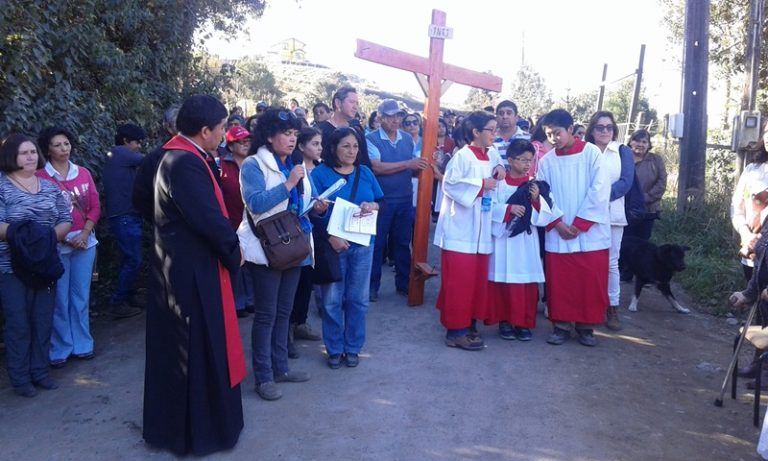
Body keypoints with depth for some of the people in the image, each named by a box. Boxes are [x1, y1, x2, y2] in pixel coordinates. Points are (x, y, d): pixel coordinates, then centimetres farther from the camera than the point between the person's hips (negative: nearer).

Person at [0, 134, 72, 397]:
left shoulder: (50, 187, 9)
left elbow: (66, 221, 6)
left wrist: (51, 235, -12)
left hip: (45, 264, 5)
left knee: (43, 322, 11)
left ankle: (39, 371, 24)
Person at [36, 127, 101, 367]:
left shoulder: (83, 173, 7)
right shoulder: (41, 177, -5)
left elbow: (95, 207, 6)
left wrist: (85, 233, -7)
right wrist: (63, 237, -14)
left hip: (85, 241, 4)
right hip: (56, 245, -3)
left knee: (81, 296, 11)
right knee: (59, 299, 2)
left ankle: (82, 344, 22)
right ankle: (60, 349, 14)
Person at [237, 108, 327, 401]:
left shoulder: (294, 165, 13)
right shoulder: (254, 165, -9)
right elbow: (256, 204, -24)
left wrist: (316, 208, 0)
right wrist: (288, 184, -26)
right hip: (266, 250, -7)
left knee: (284, 311, 15)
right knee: (266, 314, 0)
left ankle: (280, 367, 27)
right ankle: (263, 377, 10)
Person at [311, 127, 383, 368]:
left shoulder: (365, 172, 9)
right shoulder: (320, 173, -3)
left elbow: (381, 202, 12)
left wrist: (373, 206, -12)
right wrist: (330, 237, -20)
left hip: (363, 244, 3)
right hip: (333, 243, -3)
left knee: (358, 298, 9)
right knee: (332, 299, 3)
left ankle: (353, 347, 23)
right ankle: (334, 349, 18)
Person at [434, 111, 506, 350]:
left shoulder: (491, 155, 11)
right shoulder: (462, 156, -12)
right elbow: (450, 184, -19)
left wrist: (500, 169, 3)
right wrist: (481, 184, -19)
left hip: (481, 230, 8)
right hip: (461, 229, -8)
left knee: (476, 279, 12)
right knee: (459, 280, -4)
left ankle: (465, 324, 24)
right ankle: (455, 331, 4)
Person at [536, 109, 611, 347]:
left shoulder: (592, 152, -4)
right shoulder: (546, 161, 3)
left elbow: (599, 190, -9)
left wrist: (579, 224, -12)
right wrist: (557, 224, -10)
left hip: (590, 232, -2)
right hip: (557, 234, 2)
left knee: (591, 283, 4)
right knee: (559, 283, 4)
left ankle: (586, 327, 18)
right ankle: (561, 326, 17)